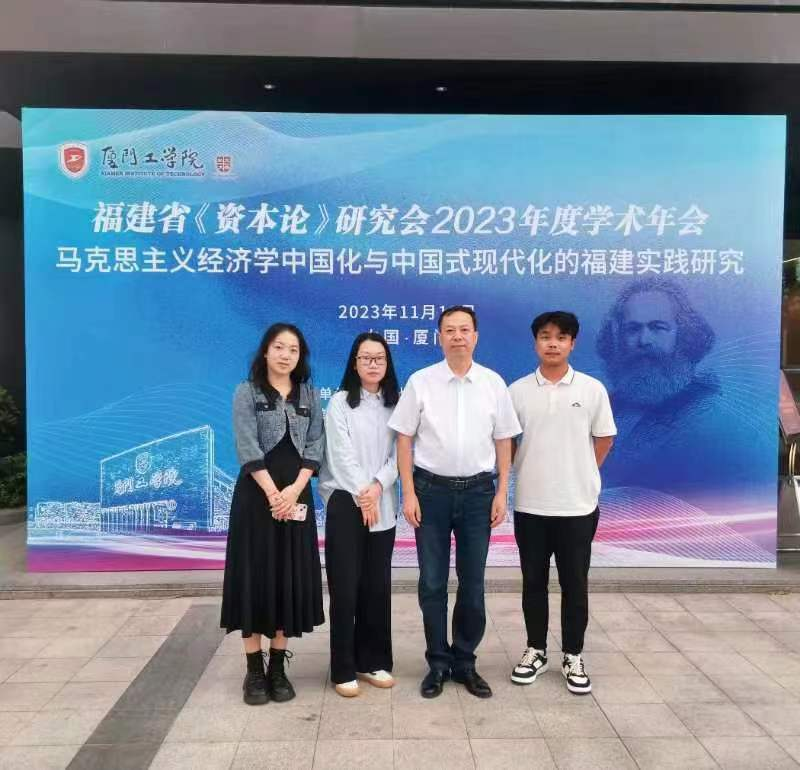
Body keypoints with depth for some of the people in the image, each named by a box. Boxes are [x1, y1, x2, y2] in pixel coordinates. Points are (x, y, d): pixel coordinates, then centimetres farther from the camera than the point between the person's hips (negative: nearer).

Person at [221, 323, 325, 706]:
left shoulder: (309, 395, 9)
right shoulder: (246, 392, -1)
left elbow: (315, 446, 2)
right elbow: (248, 448, -10)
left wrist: (294, 490, -11)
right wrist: (272, 493, -16)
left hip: (296, 496, 3)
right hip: (257, 495, -3)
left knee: (290, 577, 6)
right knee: (255, 576, 1)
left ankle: (278, 667, 18)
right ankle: (254, 670, 12)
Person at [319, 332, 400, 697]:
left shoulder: (395, 404, 9)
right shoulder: (340, 402, -1)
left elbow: (398, 453, 1)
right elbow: (340, 454, -8)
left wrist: (378, 486, -14)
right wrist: (361, 495, -13)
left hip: (383, 505, 4)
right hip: (345, 502, -3)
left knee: (377, 585, 9)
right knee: (345, 586, -1)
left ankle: (372, 661, 21)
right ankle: (344, 669, 9)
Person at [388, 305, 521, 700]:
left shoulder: (494, 383, 1)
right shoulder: (420, 381, -4)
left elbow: (503, 441, 5)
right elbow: (404, 438, -2)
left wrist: (501, 492, 1)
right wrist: (409, 493, -6)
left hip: (478, 490, 1)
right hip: (431, 489, -1)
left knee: (473, 582, 10)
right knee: (432, 582, 8)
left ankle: (464, 661, 26)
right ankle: (438, 662, 24)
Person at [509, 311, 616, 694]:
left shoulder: (592, 389, -3)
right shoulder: (517, 391, -1)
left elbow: (604, 439, 7)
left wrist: (580, 475, 7)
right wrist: (528, 472, 5)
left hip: (578, 504, -1)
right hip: (530, 504, 1)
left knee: (575, 584, 8)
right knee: (533, 582, 11)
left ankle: (573, 656, 23)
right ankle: (536, 650, 27)